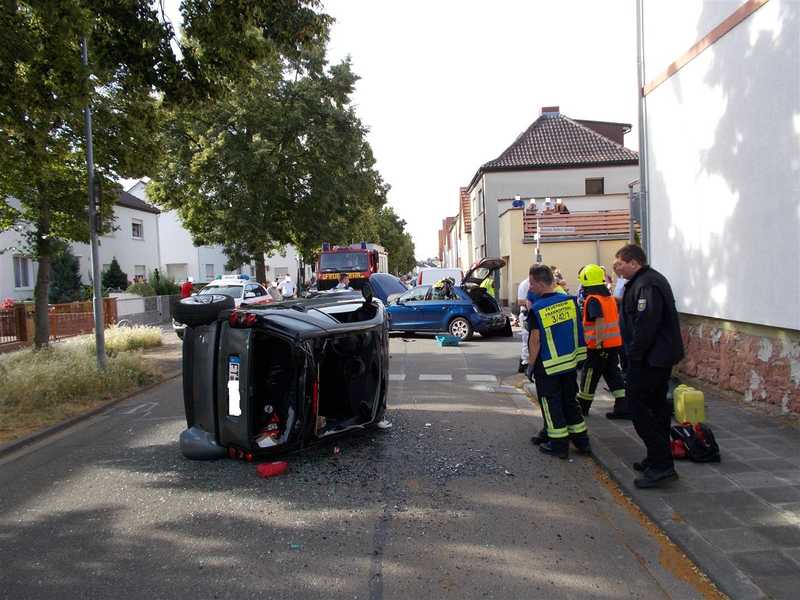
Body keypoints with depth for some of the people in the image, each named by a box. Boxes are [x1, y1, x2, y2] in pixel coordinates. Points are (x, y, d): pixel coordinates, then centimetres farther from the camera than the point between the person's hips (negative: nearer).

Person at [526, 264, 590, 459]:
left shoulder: (537, 309, -18)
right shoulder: (570, 301, -2)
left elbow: (535, 341, -16)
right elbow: (577, 329, 6)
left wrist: (530, 365, -5)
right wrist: (574, 356, 17)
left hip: (548, 366, -6)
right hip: (571, 362, 6)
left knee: (551, 405, 7)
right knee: (570, 400, 18)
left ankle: (559, 444, 12)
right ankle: (581, 440, 23)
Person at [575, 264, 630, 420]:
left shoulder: (593, 299, -15)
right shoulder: (609, 297, 11)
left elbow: (599, 321, -26)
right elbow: (616, 318, 18)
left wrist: (598, 341, -26)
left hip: (599, 345, -8)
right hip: (614, 342, 8)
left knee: (589, 376, 6)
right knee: (613, 373, 11)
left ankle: (582, 405, 19)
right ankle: (623, 407, 6)